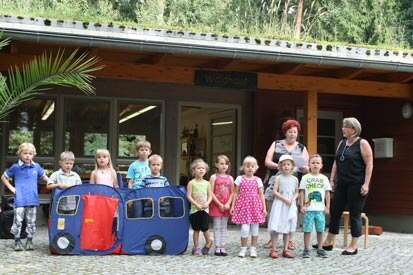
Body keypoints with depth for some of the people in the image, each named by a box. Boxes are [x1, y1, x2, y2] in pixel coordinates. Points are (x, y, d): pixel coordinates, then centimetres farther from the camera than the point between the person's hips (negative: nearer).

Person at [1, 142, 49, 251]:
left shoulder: (36, 167, 5)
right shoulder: (15, 167, -1)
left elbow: (44, 177, 19)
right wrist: (11, 188, 2)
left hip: (33, 199, 3)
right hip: (20, 200, -2)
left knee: (31, 222, 8)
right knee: (18, 221, -3)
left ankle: (29, 241, 18)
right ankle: (17, 241, 8)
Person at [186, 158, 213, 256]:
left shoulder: (207, 183, 6)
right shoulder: (191, 183, -1)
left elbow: (210, 196, 5)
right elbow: (189, 196, -7)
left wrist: (207, 203, -14)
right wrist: (196, 205, -17)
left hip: (205, 209, 1)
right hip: (194, 209, -1)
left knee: (205, 228, -3)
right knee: (196, 229, 4)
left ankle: (208, 243, 20)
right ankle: (196, 248, 13)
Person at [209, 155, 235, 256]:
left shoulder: (230, 178, 7)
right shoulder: (214, 177, -3)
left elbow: (232, 193, 6)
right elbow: (211, 193, -9)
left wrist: (228, 203, -8)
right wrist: (219, 204, -12)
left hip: (226, 206, 3)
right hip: (216, 205, -3)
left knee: (224, 227, 7)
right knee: (217, 227, 0)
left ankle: (222, 247, 11)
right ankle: (217, 247, 3)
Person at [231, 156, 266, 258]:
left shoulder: (258, 180, 6)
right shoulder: (240, 179, 4)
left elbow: (261, 195, 7)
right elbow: (236, 193, 6)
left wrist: (264, 208, 2)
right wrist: (233, 206, 2)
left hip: (255, 206, 2)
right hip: (243, 205, -2)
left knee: (255, 228, 4)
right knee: (245, 228, -8)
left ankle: (253, 249, 16)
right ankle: (243, 249, 7)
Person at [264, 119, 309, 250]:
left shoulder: (302, 148, 12)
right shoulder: (276, 144, 10)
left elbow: (307, 168, 6)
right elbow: (267, 162, 2)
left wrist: (304, 168, -17)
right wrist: (279, 166, -15)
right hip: (275, 183, 0)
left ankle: (289, 240, 10)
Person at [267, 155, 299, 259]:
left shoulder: (295, 179, 7)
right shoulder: (279, 178, -3)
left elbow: (297, 192, 11)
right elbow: (274, 191, -7)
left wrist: (293, 199, -9)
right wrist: (284, 199, -16)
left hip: (290, 206, 4)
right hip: (279, 204, -3)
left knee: (288, 228, 7)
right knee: (276, 227, -6)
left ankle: (285, 250, 15)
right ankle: (273, 250, -1)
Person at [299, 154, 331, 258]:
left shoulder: (324, 178, 6)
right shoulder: (305, 177, 2)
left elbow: (327, 193, 8)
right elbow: (302, 192, 2)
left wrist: (327, 207, 4)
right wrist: (301, 206, -4)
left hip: (320, 209, 2)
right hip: (308, 209, -2)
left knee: (320, 230, 6)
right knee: (307, 229, 0)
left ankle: (320, 249, 15)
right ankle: (306, 249, 7)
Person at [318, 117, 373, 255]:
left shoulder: (362, 143, -7)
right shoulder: (342, 143, 14)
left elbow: (369, 165, -11)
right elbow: (336, 163, 17)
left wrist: (366, 184, -17)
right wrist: (332, 180, 10)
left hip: (356, 185, -7)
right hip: (342, 185, 7)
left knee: (355, 214, 0)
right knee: (335, 212, 9)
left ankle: (353, 246, 8)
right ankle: (328, 242, 19)